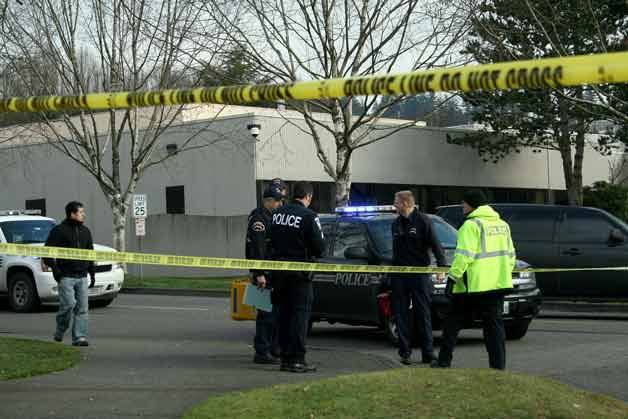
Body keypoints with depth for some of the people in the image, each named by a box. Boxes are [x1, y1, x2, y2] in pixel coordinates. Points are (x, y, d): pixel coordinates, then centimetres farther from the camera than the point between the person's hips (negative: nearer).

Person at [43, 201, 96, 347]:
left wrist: (92, 273, 18)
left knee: (82, 308, -1)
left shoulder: (85, 231, 16)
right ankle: (59, 332, 9)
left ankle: (79, 337, 2)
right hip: (66, 276, -5)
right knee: (69, 304, -13)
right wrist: (54, 268, -14)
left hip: (82, 277, 6)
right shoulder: (59, 231, -3)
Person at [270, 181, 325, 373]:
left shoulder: (277, 213, 6)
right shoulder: (309, 216, -12)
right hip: (299, 271, -6)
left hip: (279, 270, 6)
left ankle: (285, 358, 15)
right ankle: (297, 359, -4)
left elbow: (270, 242, 10)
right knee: (300, 314, -1)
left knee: (284, 314, 12)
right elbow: (319, 247, -12)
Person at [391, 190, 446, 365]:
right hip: (399, 275, 5)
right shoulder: (396, 223, 13)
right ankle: (405, 352, 8)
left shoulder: (423, 221, -6)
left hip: (420, 275, -5)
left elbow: (435, 245, -10)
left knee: (423, 315, 0)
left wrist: (442, 265, -19)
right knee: (401, 315, 4)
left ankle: (428, 353, 5)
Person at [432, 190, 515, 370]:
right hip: (498, 284, 7)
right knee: (494, 324, 8)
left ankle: (444, 361, 11)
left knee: (453, 322, 7)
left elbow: (463, 255, -19)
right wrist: (505, 273, 25)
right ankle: (498, 365, 3)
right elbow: (510, 254, 19)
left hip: (474, 285, -6)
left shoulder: (472, 225, -11)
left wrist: (453, 276, -16)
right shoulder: (502, 224, 14)